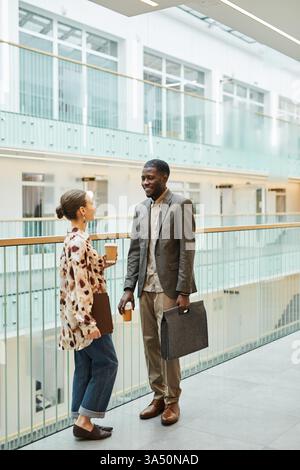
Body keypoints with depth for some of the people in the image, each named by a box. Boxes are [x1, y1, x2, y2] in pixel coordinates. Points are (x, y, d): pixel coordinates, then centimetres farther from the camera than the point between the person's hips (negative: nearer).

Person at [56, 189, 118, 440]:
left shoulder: (75, 238, 10)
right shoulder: (79, 242, -19)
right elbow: (81, 285, -23)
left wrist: (103, 263, 13)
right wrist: (89, 323, -23)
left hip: (79, 315, 9)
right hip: (85, 312, -9)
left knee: (86, 366, 13)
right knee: (106, 363, 0)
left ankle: (82, 420, 21)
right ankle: (84, 420, 5)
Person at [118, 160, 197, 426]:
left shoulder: (181, 205, -7)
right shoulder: (141, 209, 10)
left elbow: (187, 250, -12)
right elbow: (135, 250, 10)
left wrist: (183, 291, -16)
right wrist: (129, 288, 4)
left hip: (168, 287, -5)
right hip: (145, 287, 6)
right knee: (150, 343, 10)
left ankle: (172, 401, 17)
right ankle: (158, 396, 24)